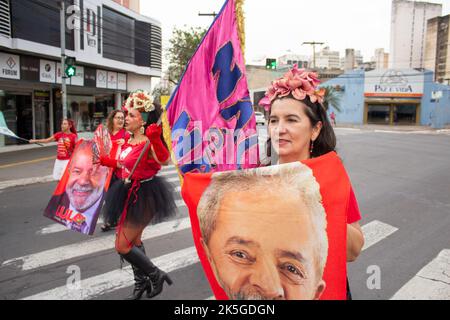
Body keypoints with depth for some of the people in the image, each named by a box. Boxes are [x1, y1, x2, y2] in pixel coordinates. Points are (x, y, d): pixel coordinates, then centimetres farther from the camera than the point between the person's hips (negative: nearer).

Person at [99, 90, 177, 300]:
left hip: (144, 196, -9)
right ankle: (141, 283, 40)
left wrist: (154, 139, -58)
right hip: (130, 194, 9)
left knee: (122, 246, -5)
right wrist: (102, 160, 15)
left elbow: (164, 159, -43)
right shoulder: (129, 141, 5)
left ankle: (156, 276, 15)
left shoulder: (148, 143, -22)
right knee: (134, 241, 21)